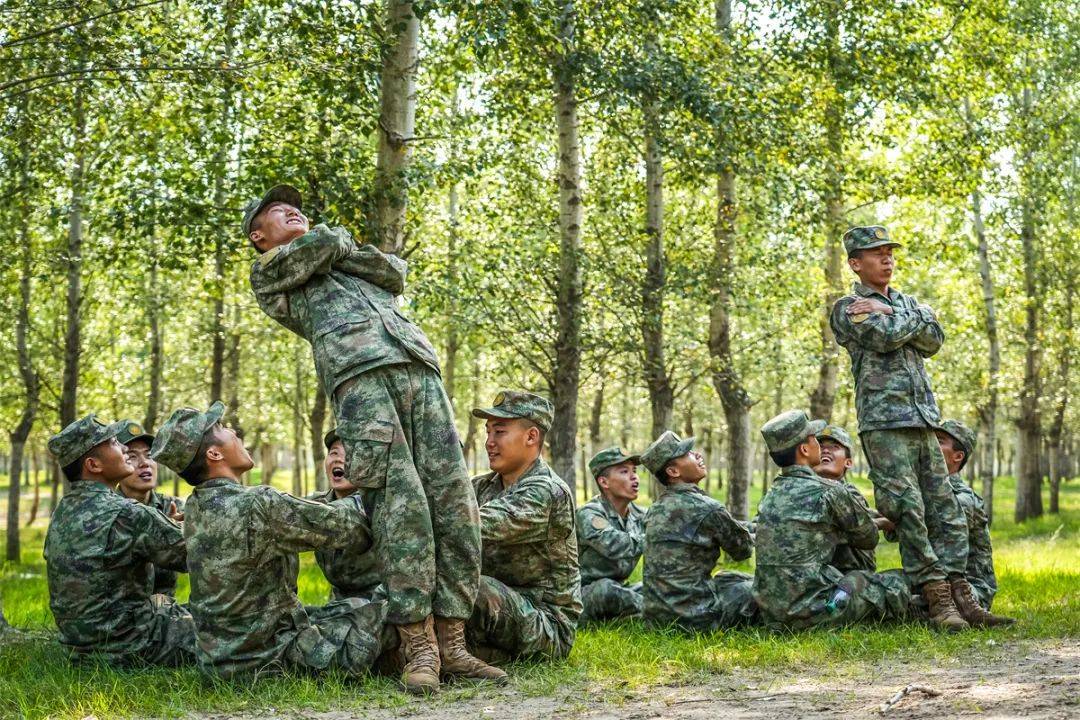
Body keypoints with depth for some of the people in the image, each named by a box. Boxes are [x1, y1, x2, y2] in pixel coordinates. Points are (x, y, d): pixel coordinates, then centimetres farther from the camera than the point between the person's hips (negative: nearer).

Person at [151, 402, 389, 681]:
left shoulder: (196, 506, 3)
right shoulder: (258, 506, -24)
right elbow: (338, 525, -13)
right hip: (265, 656, -8)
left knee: (353, 607, 22)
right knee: (384, 615, -2)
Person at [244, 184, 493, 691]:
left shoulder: (347, 268, 39)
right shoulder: (268, 273, 23)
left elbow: (394, 273, 19)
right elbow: (329, 241, 10)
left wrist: (339, 251, 16)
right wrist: (333, 241, 31)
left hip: (420, 368, 5)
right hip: (359, 374, -5)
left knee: (455, 503, -8)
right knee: (401, 503, -17)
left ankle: (450, 643, -8)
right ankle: (419, 647, -15)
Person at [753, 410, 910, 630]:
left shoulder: (771, 494, 11)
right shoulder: (828, 491, -9)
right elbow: (868, 538, 5)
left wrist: (879, 521, 29)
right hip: (811, 610, -7)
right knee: (897, 584, 9)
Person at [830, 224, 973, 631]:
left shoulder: (905, 301, 22)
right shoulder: (848, 309, 1)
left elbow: (934, 339, 5)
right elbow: (886, 337, -16)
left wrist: (893, 316, -6)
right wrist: (918, 318, 2)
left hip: (924, 420, 7)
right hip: (883, 422, -7)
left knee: (946, 509, 1)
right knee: (907, 510, -10)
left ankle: (957, 592, 2)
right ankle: (937, 598, -8)